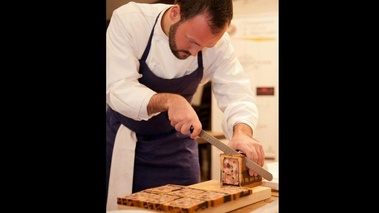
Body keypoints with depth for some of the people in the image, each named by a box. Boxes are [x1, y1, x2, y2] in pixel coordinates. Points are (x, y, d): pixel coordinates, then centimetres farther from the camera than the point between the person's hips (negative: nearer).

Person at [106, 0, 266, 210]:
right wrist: (168, 100, -44)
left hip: (175, 143, 2)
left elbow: (237, 96, -19)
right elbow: (117, 90, -28)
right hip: (121, 137, -1)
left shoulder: (217, 43, -16)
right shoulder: (127, 21, -24)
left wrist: (242, 133, -39)